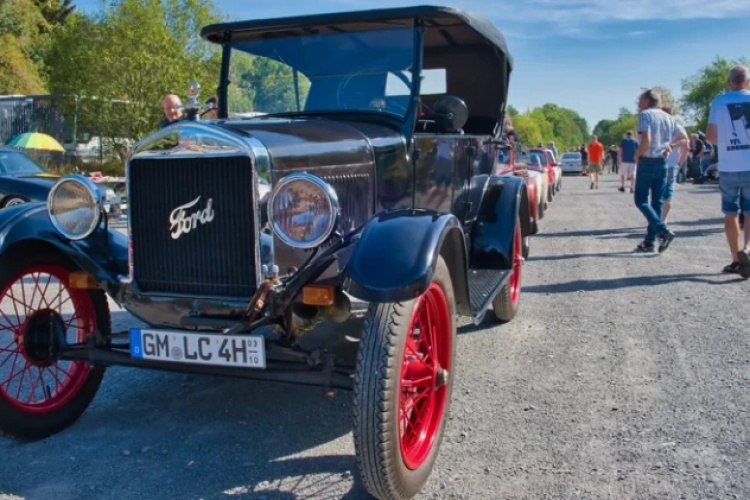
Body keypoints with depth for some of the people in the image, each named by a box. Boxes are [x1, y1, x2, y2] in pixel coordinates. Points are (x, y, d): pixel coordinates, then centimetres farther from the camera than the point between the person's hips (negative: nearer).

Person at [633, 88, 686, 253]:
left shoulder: (645, 115, -8)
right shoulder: (668, 117, 13)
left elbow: (646, 140, -22)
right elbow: (684, 138, 15)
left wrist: (637, 155, -7)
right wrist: (670, 146, 13)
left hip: (647, 162, -7)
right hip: (662, 163, 7)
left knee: (641, 200, 0)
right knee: (657, 202, 9)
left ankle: (664, 231, -15)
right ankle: (650, 241, 11)